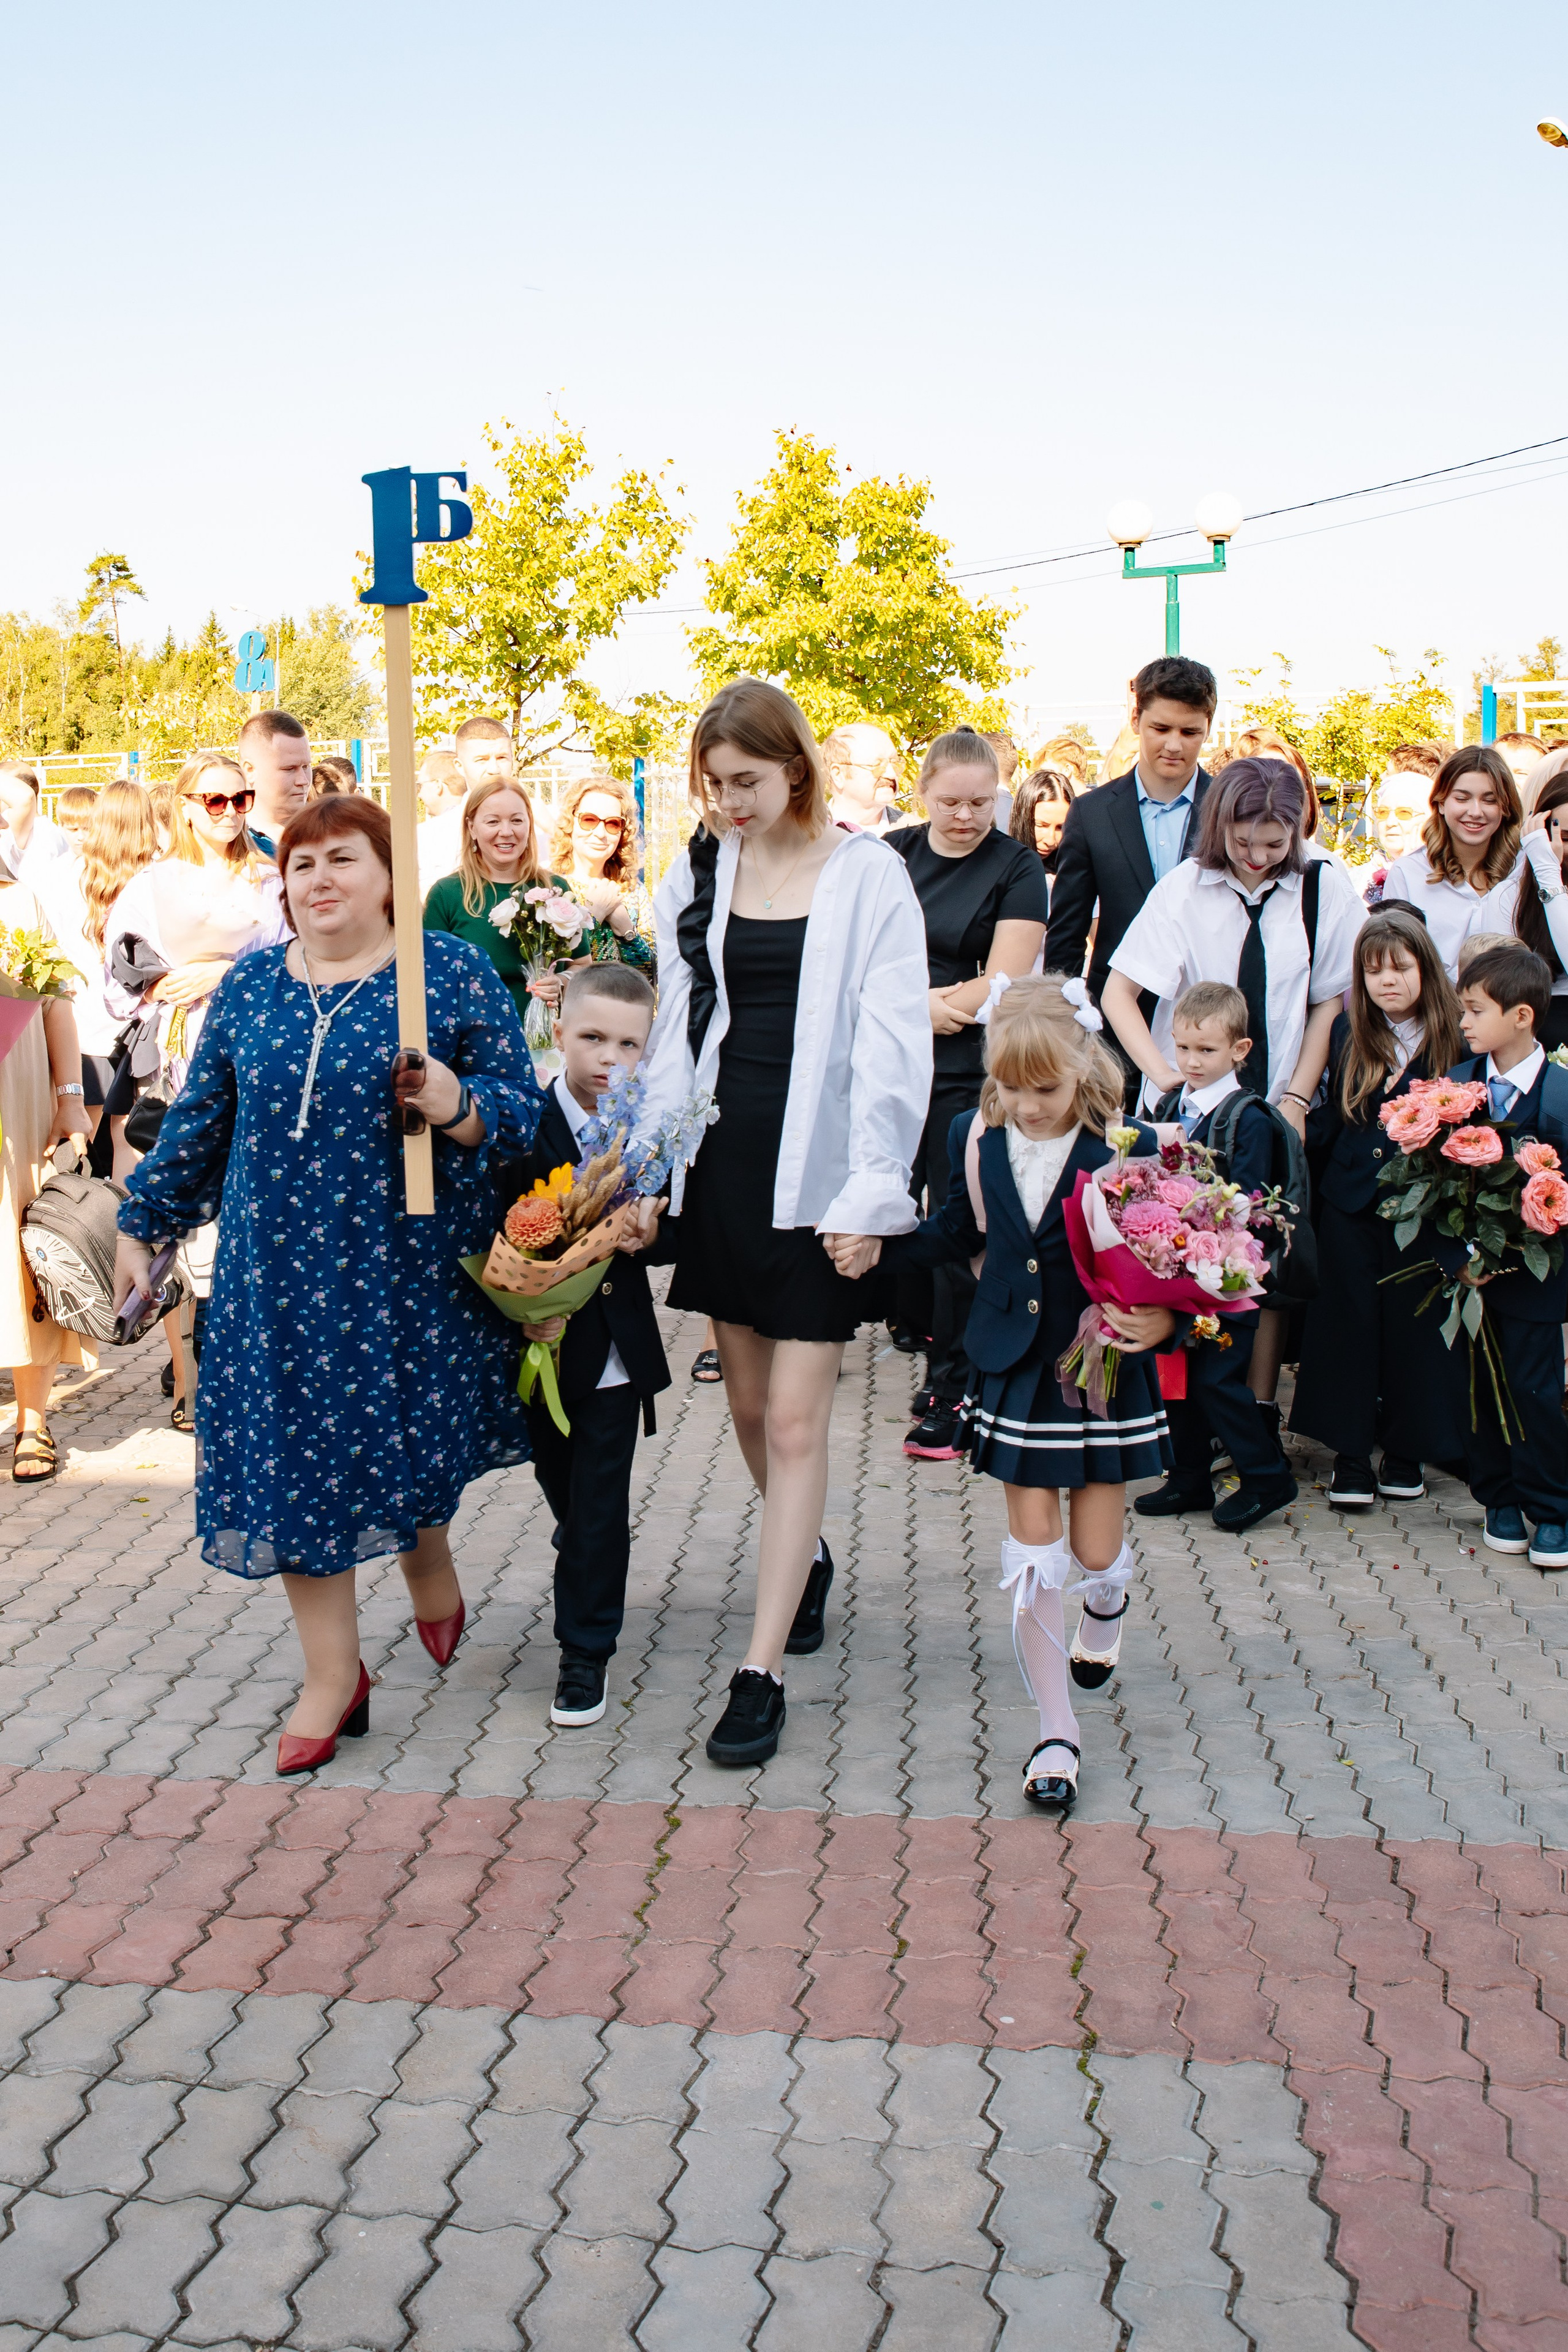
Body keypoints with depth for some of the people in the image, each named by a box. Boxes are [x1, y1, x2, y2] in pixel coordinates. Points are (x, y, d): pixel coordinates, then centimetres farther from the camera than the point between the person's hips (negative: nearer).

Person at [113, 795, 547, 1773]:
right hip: (279, 1270, 3)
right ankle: (334, 1676, 16)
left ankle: (429, 1558, 43)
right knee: (291, 1453, 3)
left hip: (413, 1258, -3)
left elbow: (521, 1109, -4)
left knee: (416, 1428, 8)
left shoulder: (453, 972, -3)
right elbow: (198, 1122, 15)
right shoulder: (249, 986, 8)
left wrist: (454, 1102, -24)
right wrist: (143, 1227, 17)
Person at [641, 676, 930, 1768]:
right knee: (749, 1402, 14)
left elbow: (892, 1042, -9)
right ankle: (807, 1556, 42)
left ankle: (763, 1670, 2)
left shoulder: (867, 876, -5)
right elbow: (677, 1028, 11)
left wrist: (872, 1189, -15)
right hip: (721, 1157, 5)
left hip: (813, 1167, -5)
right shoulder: (699, 874, 8)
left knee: (796, 1419, -4)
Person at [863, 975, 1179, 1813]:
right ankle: (1056, 1730, 16)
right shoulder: (976, 1139, -1)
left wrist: (1162, 1322, -27)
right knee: (1032, 1555, 2)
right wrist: (877, 1242, 5)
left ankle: (1104, 1609, 49)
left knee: (1096, 1550, 9)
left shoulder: (1128, 1151, -14)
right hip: (1015, 1372, 2)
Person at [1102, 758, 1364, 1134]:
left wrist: (1297, 1100, -4)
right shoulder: (1182, 888, -4)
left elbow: (1328, 1002, 4)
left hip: (1283, 1111, 1)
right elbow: (1118, 993, -5)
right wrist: (1163, 1075, -18)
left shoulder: (1323, 891, 0)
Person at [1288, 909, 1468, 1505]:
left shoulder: (1455, 1040, -5)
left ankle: (1405, 1452, 22)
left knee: (1411, 1323, 6)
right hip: (1350, 1204, 2)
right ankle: (1350, 1455, 15)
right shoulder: (1348, 1035, 5)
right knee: (1348, 1323, 5)